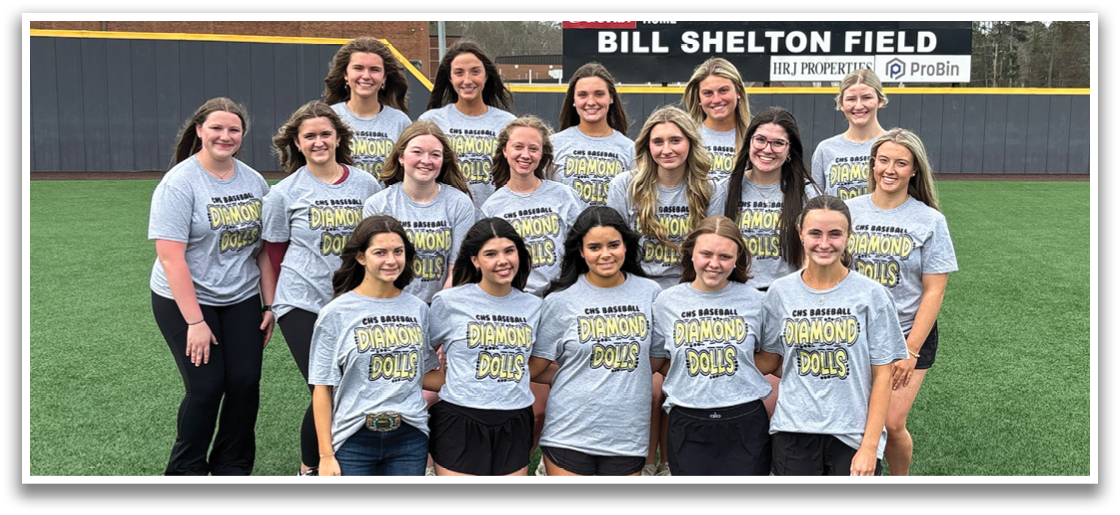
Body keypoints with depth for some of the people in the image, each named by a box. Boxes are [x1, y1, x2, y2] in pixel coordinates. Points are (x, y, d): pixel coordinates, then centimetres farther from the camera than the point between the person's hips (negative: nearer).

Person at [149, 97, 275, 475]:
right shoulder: (179, 183, -13)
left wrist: (271, 304, 2)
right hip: (185, 301, -5)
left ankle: (232, 468, 21)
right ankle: (186, 471, 18)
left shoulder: (254, 181, 4)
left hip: (241, 300, 5)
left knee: (245, 383, 1)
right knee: (206, 387, -5)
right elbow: (171, 257, -18)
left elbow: (264, 249, 7)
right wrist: (195, 321, -20)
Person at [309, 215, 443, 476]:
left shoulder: (418, 309, 5)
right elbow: (322, 388, -4)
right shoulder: (336, 313, -4)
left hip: (410, 437, 3)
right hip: (354, 441, -3)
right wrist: (326, 455, -6)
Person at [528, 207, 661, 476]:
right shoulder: (560, 301, -4)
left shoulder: (650, 293, 3)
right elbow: (533, 368, 0)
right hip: (570, 434, -2)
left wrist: (623, 382, 2)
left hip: (628, 436, 2)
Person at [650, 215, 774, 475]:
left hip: (745, 424, 0)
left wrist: (738, 377, -3)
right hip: (688, 426, 1)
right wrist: (693, 384, -4)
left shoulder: (754, 301, 0)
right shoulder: (666, 302, 1)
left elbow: (771, 357, 9)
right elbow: (658, 362, 8)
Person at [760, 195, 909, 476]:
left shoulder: (871, 294, -4)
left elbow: (882, 375, -4)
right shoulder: (780, 292, 2)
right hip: (793, 432, 2)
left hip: (853, 434, -1)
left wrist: (870, 446, -8)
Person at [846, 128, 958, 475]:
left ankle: (900, 478, 21)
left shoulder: (930, 221, -4)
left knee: (892, 424, -7)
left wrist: (910, 351, -10)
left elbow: (934, 291, -5)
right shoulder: (849, 211, 0)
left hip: (909, 335, -2)